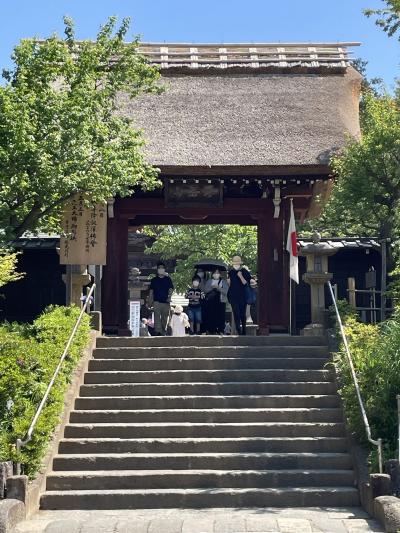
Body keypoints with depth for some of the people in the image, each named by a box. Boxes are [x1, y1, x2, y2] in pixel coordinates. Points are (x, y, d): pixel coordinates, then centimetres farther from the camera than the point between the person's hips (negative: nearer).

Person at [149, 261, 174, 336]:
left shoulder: (168, 279, 8)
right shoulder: (154, 280, 8)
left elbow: (171, 289, 8)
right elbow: (151, 291, 10)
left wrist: (169, 296, -9)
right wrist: (150, 300, 5)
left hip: (166, 302, 2)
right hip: (157, 301, -1)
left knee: (165, 317, 8)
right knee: (157, 316, -14)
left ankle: (163, 332, 19)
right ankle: (157, 331, -22)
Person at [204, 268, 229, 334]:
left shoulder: (223, 282, 12)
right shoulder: (209, 281, 16)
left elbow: (226, 291, 0)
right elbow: (205, 290, 5)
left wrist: (218, 288, -12)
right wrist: (212, 287, -10)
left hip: (220, 302, -1)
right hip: (210, 301, 1)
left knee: (221, 316, -9)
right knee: (211, 316, -6)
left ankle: (221, 331, -6)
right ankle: (212, 331, 0)